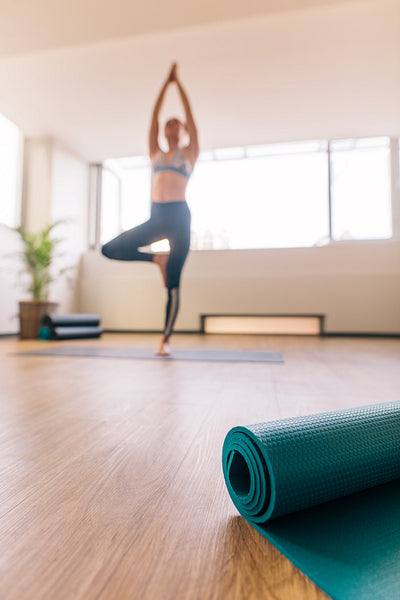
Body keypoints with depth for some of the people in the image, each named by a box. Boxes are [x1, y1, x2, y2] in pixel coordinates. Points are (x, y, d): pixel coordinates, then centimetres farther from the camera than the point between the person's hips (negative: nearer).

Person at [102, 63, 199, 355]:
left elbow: (190, 116, 14)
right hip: (156, 217, 4)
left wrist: (178, 82, 22)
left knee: (173, 284, -6)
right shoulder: (156, 154, 21)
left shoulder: (189, 154, 15)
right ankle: (158, 259, 7)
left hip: (179, 216, -3)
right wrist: (166, 82, 26)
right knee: (110, 249, -8)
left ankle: (166, 339, 3)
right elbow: (153, 117, 22)